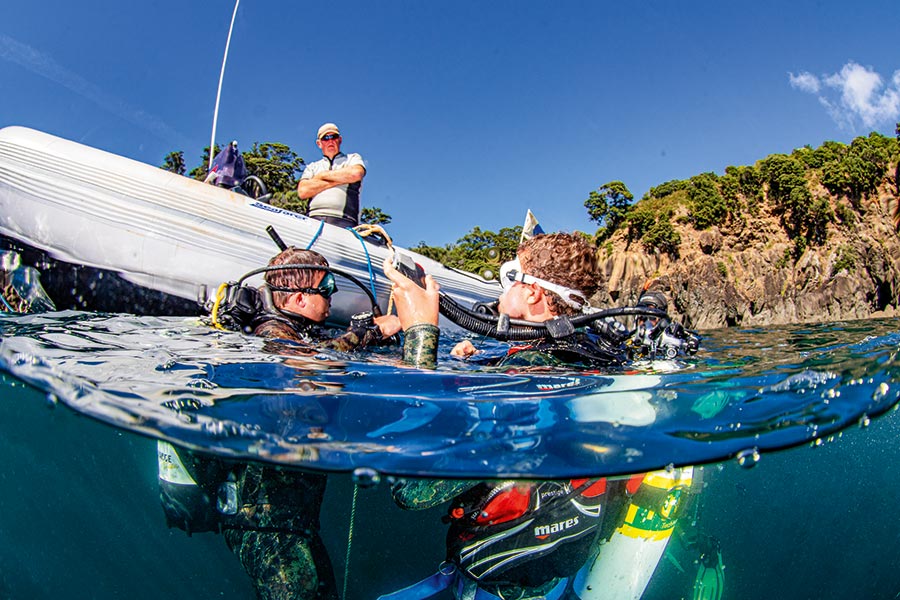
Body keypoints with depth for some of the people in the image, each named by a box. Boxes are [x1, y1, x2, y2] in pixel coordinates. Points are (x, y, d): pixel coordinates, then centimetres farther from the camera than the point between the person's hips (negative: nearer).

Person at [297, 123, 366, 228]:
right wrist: (341, 179, 7)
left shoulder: (353, 158, 24)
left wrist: (323, 175, 10)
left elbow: (356, 174, -2)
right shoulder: (312, 167, 29)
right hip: (314, 220, 3)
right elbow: (302, 191, 9)